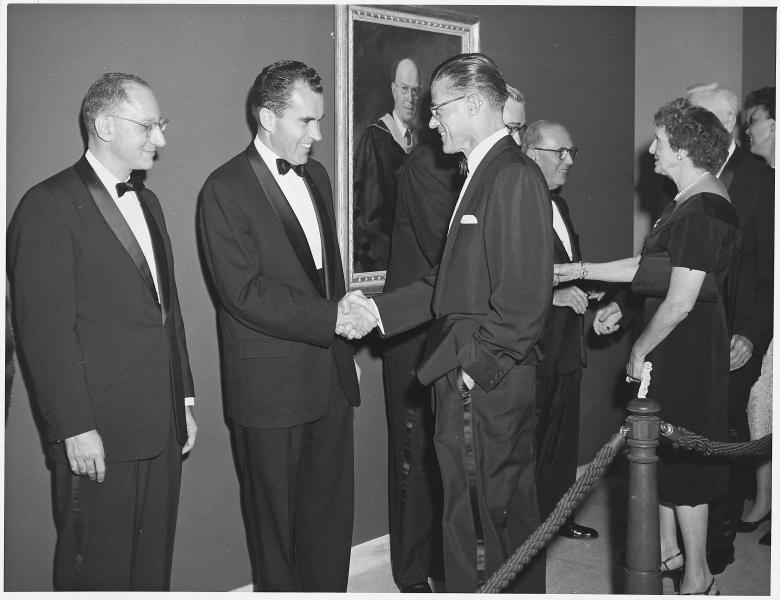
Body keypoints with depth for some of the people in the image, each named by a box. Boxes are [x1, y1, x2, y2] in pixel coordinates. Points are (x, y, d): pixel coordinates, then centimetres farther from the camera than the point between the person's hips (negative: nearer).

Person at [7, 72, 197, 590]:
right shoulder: (49, 206, -11)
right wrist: (75, 429, -16)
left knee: (153, 566, 16)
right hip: (98, 435, -7)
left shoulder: (147, 202, 16)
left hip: (162, 429, 7)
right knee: (98, 572, 8)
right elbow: (46, 330, -14)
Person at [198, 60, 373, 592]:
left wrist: (345, 345, 13)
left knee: (333, 511, 14)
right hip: (270, 386, -6)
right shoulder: (225, 190, -11)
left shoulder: (317, 175, 13)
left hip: (331, 375, 6)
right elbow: (245, 293, -18)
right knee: (276, 519, 9)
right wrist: (330, 320, -22)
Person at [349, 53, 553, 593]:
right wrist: (379, 311, 8)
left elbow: (521, 299, -21)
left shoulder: (514, 177, -15)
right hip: (479, 381, 9)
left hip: (484, 387, -9)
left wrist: (470, 368, -16)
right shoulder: (486, 172, 15)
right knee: (512, 513, 21)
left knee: (477, 525, 2)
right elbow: (450, 282, 16)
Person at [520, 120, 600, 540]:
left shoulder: (559, 204, 16)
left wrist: (583, 291, 12)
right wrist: (554, 295, -25)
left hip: (566, 347, 10)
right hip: (531, 348, -9)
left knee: (563, 440, 18)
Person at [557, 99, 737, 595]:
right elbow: (653, 266, 15)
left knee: (682, 460, 2)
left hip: (687, 354, -10)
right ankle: (668, 549, 34)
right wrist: (580, 271, 15)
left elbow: (680, 301, -24)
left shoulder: (701, 211, -22)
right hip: (675, 353, 10)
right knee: (665, 452, 18)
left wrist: (641, 348, -11)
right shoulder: (692, 202, 10)